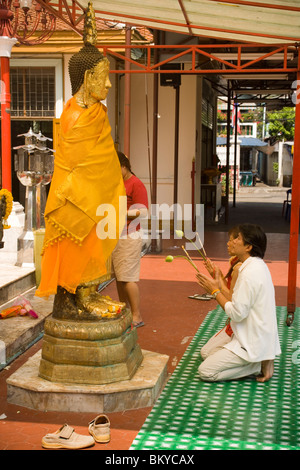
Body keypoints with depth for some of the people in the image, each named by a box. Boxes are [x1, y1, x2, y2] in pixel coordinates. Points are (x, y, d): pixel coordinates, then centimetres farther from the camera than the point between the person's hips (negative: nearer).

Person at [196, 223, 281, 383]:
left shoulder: (250, 273, -26)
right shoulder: (257, 265, 5)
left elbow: (237, 314, -24)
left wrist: (215, 291, -13)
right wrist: (217, 278, 10)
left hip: (252, 343, -10)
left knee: (205, 371, -8)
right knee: (206, 352, 19)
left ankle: (259, 365, -2)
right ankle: (259, 359, 13)